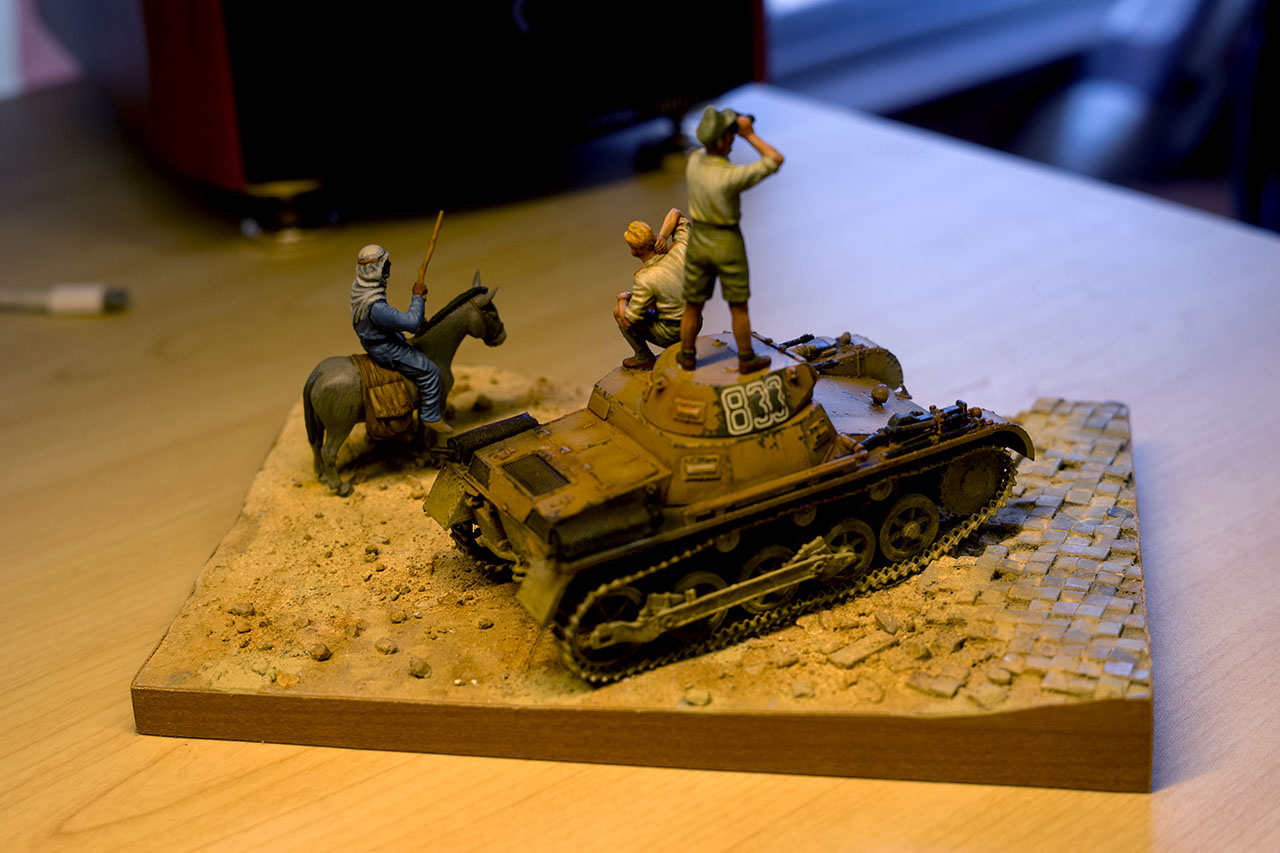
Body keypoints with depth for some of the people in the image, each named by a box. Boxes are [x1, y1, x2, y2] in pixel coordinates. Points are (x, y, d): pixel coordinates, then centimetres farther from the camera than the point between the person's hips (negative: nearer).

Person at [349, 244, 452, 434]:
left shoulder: (358, 285, -11)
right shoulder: (376, 307, -42)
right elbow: (412, 321, -37)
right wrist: (418, 297, -25)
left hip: (370, 338, 10)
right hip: (385, 349, -10)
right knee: (428, 371, -1)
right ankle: (430, 417, 15)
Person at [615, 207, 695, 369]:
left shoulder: (644, 280, -28)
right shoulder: (679, 251, -13)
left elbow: (629, 320, -19)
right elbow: (675, 213, 2)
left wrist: (623, 299, 2)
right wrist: (662, 236, -13)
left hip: (671, 334, -6)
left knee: (618, 311, 9)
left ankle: (644, 358, 19)